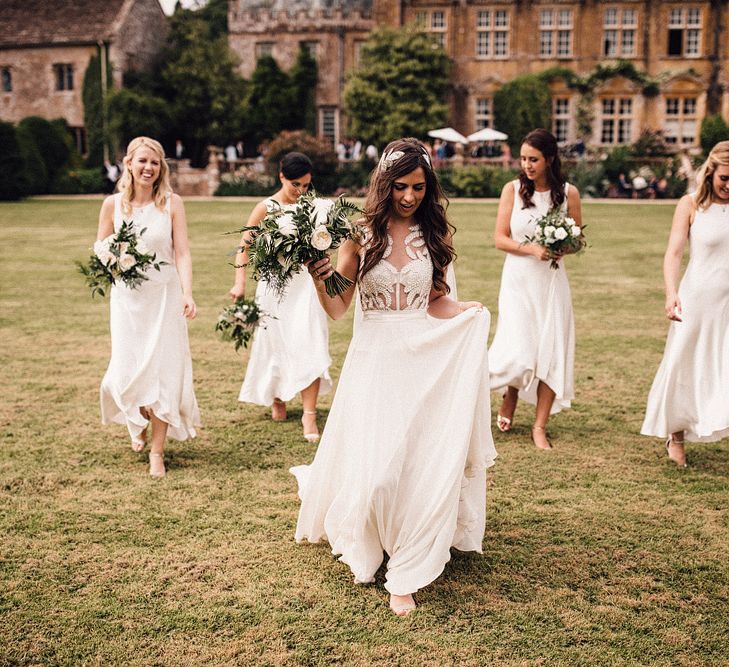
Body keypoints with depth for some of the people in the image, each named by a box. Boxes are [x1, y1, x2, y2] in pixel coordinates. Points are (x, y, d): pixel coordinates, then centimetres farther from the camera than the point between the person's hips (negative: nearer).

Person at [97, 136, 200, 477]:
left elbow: (182, 252, -8)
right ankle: (139, 423, 36)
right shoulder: (113, 204, 1)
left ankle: (157, 450, 11)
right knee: (127, 372, 1)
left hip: (165, 296, -1)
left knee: (163, 370, -2)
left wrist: (187, 293, -22)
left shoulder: (172, 203, -3)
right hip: (127, 297, 1)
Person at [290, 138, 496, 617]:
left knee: (426, 467, -1)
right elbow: (337, 309, -2)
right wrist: (319, 280, -21)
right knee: (374, 468, -4)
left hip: (427, 362, 2)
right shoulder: (361, 234, -3)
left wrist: (469, 312, -3)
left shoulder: (432, 234, 5)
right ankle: (364, 550, 27)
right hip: (375, 361, -2)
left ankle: (406, 576, 13)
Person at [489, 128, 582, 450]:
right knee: (519, 354, -8)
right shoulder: (513, 189, -2)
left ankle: (540, 426, 12)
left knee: (551, 351, 0)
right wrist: (532, 249, -18)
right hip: (518, 279, -1)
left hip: (552, 280, 2)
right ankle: (509, 400, 25)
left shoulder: (568, 193, 1)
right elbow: (500, 239, -3)